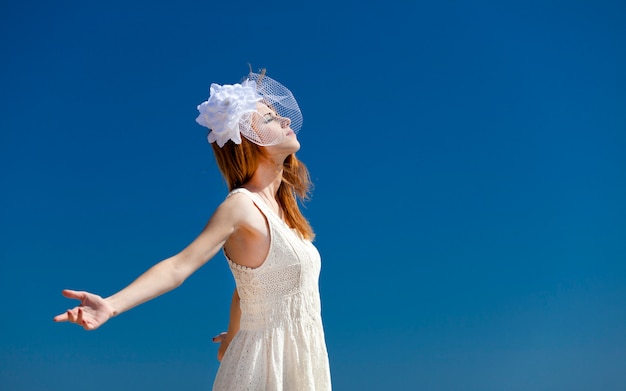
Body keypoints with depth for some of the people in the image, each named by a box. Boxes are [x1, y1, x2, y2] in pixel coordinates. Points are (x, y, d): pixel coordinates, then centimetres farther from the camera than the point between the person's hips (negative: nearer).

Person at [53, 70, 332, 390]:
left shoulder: (280, 202, 3)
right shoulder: (240, 205, -17)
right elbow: (179, 265, -26)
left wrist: (234, 336, 12)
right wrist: (111, 305, -38)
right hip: (267, 361, -7)